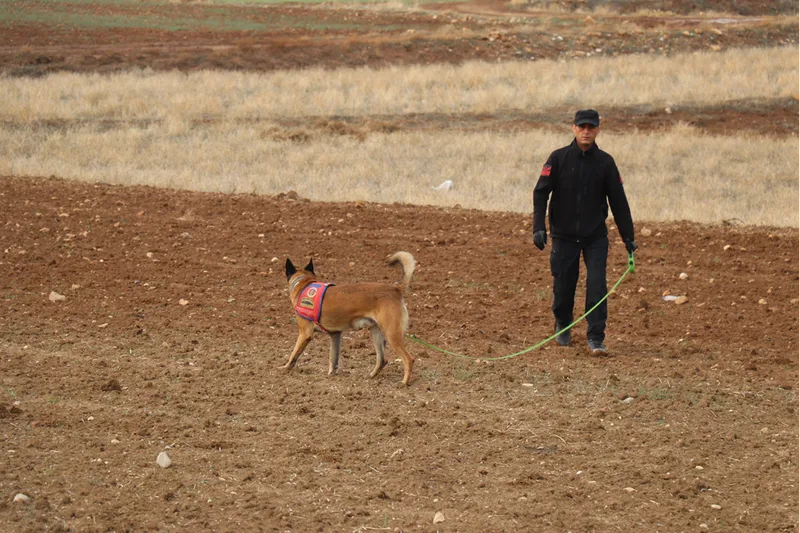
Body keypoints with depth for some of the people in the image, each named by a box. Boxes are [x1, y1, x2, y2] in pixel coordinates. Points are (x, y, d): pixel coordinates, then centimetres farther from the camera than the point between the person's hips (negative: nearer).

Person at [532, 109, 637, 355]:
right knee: (563, 285, 7)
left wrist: (628, 237, 5)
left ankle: (596, 339, -6)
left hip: (595, 236, 0)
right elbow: (541, 192, -5)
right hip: (564, 235, 0)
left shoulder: (605, 162, 0)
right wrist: (539, 227, -16)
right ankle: (562, 326, 33)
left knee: (597, 286, -10)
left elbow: (619, 202, 5)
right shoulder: (558, 159, -3)